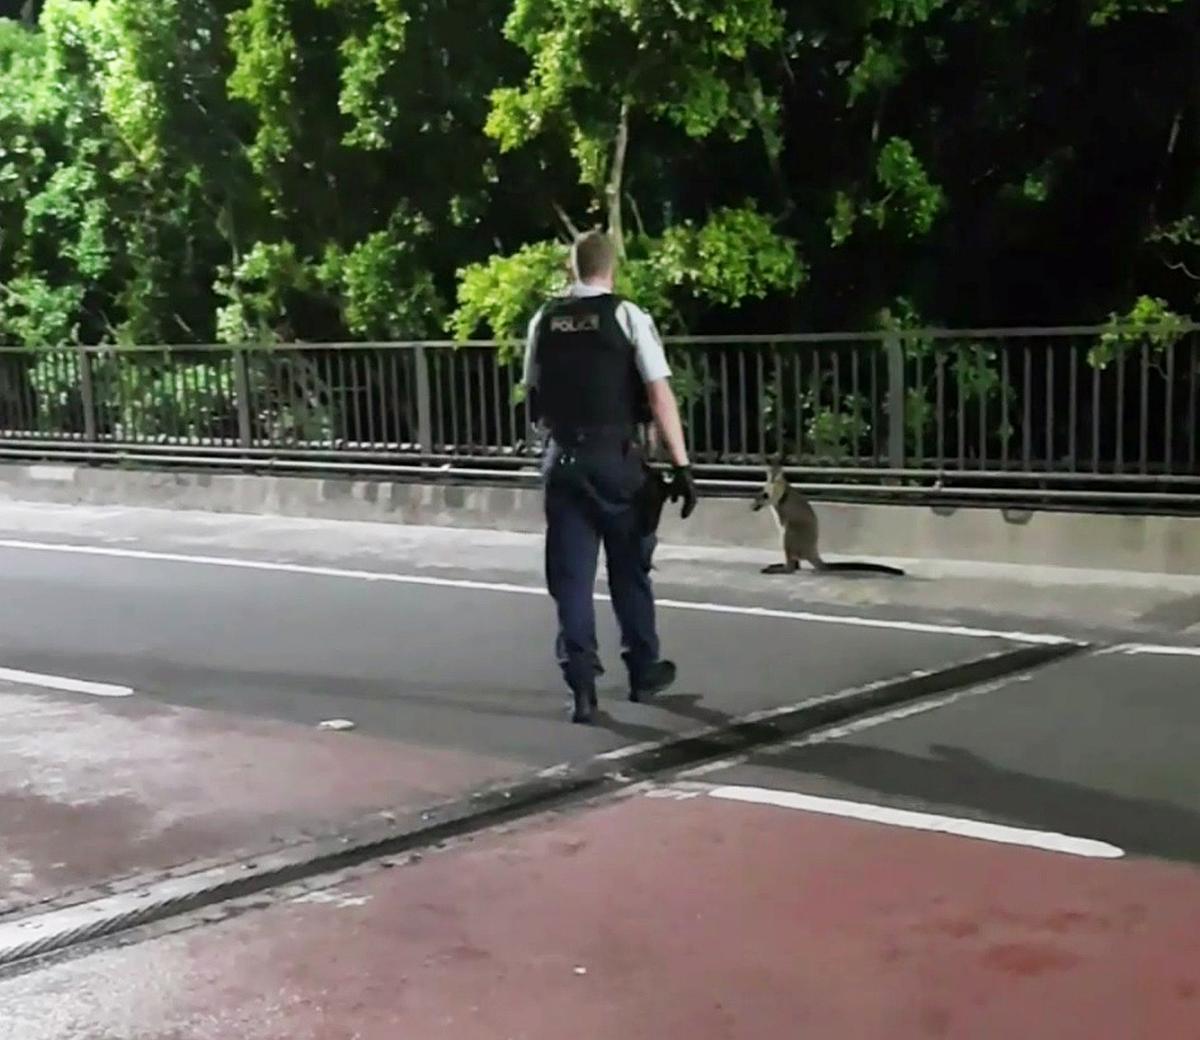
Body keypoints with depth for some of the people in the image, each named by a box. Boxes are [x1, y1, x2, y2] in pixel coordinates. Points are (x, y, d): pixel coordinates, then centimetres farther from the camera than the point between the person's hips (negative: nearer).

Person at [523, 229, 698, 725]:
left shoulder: (543, 322, 5)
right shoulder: (627, 316, -5)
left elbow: (533, 399, 13)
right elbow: (660, 395, -12)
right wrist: (681, 466, -10)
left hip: (563, 459, 2)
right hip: (617, 458, -2)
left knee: (571, 575, 7)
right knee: (629, 568, 15)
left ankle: (582, 686, 2)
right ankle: (643, 671, 29)